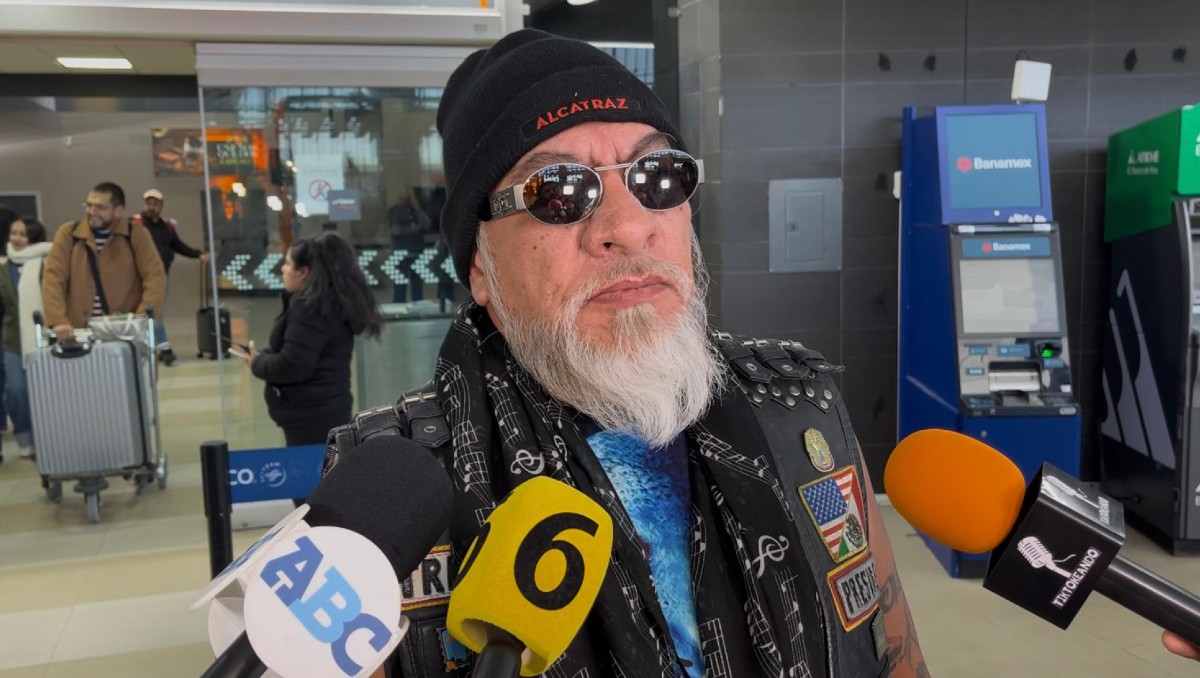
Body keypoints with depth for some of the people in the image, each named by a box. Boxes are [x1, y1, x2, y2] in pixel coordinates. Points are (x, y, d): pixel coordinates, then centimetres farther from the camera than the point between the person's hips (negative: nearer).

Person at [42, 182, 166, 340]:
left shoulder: (137, 235, 0)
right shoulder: (68, 233, 3)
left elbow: (155, 276, -8)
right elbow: (53, 277, -3)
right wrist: (58, 321, -18)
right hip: (79, 332, 1)